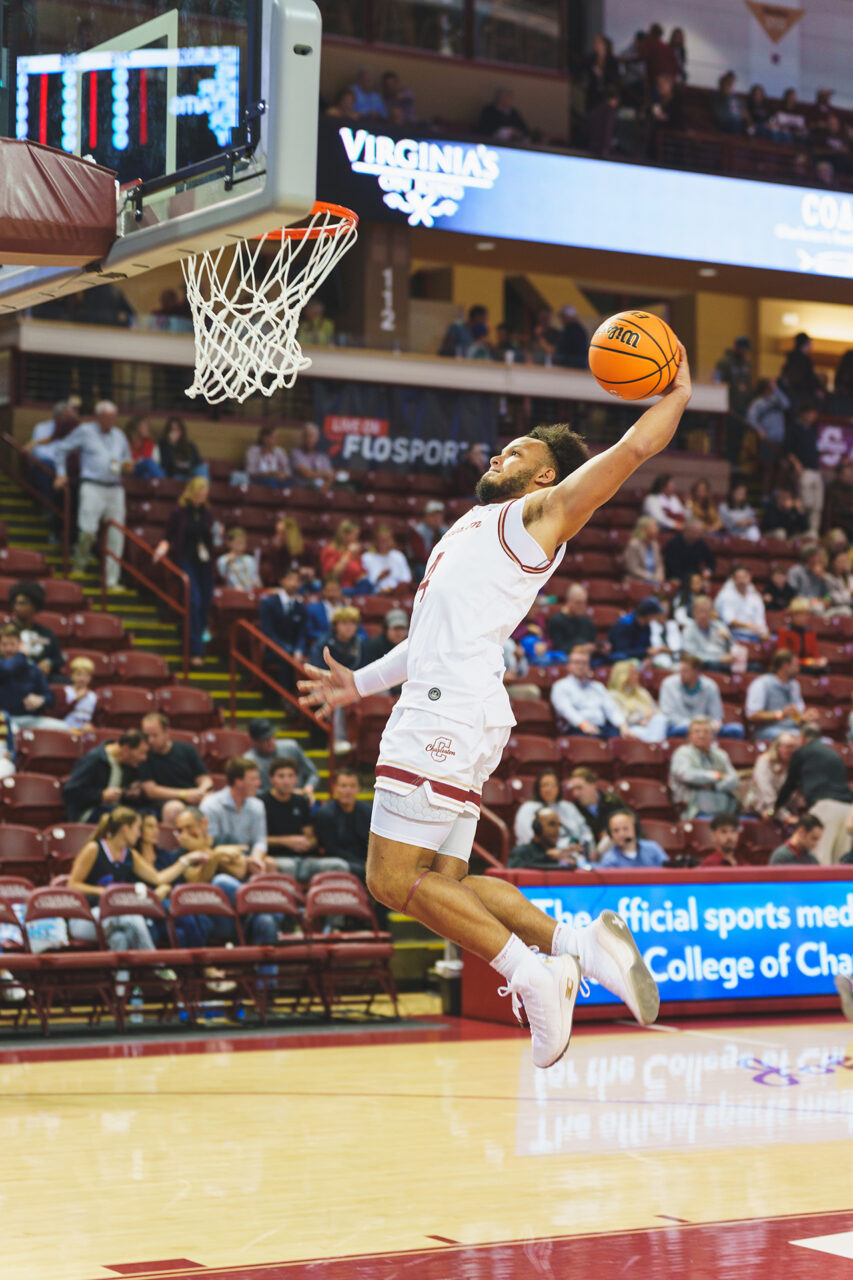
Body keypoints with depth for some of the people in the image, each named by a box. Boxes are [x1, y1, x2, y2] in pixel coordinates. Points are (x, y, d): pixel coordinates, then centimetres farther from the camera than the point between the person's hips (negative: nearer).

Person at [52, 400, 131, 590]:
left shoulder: (119, 436, 20)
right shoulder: (85, 431, 6)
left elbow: (127, 458, 30)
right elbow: (61, 449, 11)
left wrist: (127, 464, 6)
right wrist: (61, 474, 3)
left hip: (115, 489, 5)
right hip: (92, 487, -5)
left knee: (116, 536, 0)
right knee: (87, 530, -19)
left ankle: (112, 581, 3)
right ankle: (79, 566, 7)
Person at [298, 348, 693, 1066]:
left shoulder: (541, 514, 4)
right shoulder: (481, 527, 30)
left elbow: (635, 447, -6)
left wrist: (677, 393, 8)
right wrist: (362, 684, 34)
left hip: (451, 715, -9)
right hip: (443, 716, 9)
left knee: (396, 880, -12)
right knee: (446, 883, 5)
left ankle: (534, 975, -11)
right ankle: (581, 946, 2)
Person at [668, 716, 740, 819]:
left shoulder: (720, 755, 23)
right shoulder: (682, 754, 7)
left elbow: (734, 781, 10)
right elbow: (687, 775, -14)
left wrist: (713, 786, -9)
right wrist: (715, 776, -1)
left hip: (726, 812, 5)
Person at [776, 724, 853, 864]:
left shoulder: (802, 752, 11)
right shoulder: (834, 754, 27)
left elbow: (790, 783, 19)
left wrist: (777, 805, 34)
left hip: (825, 805, -6)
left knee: (820, 856, -12)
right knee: (840, 859, 6)